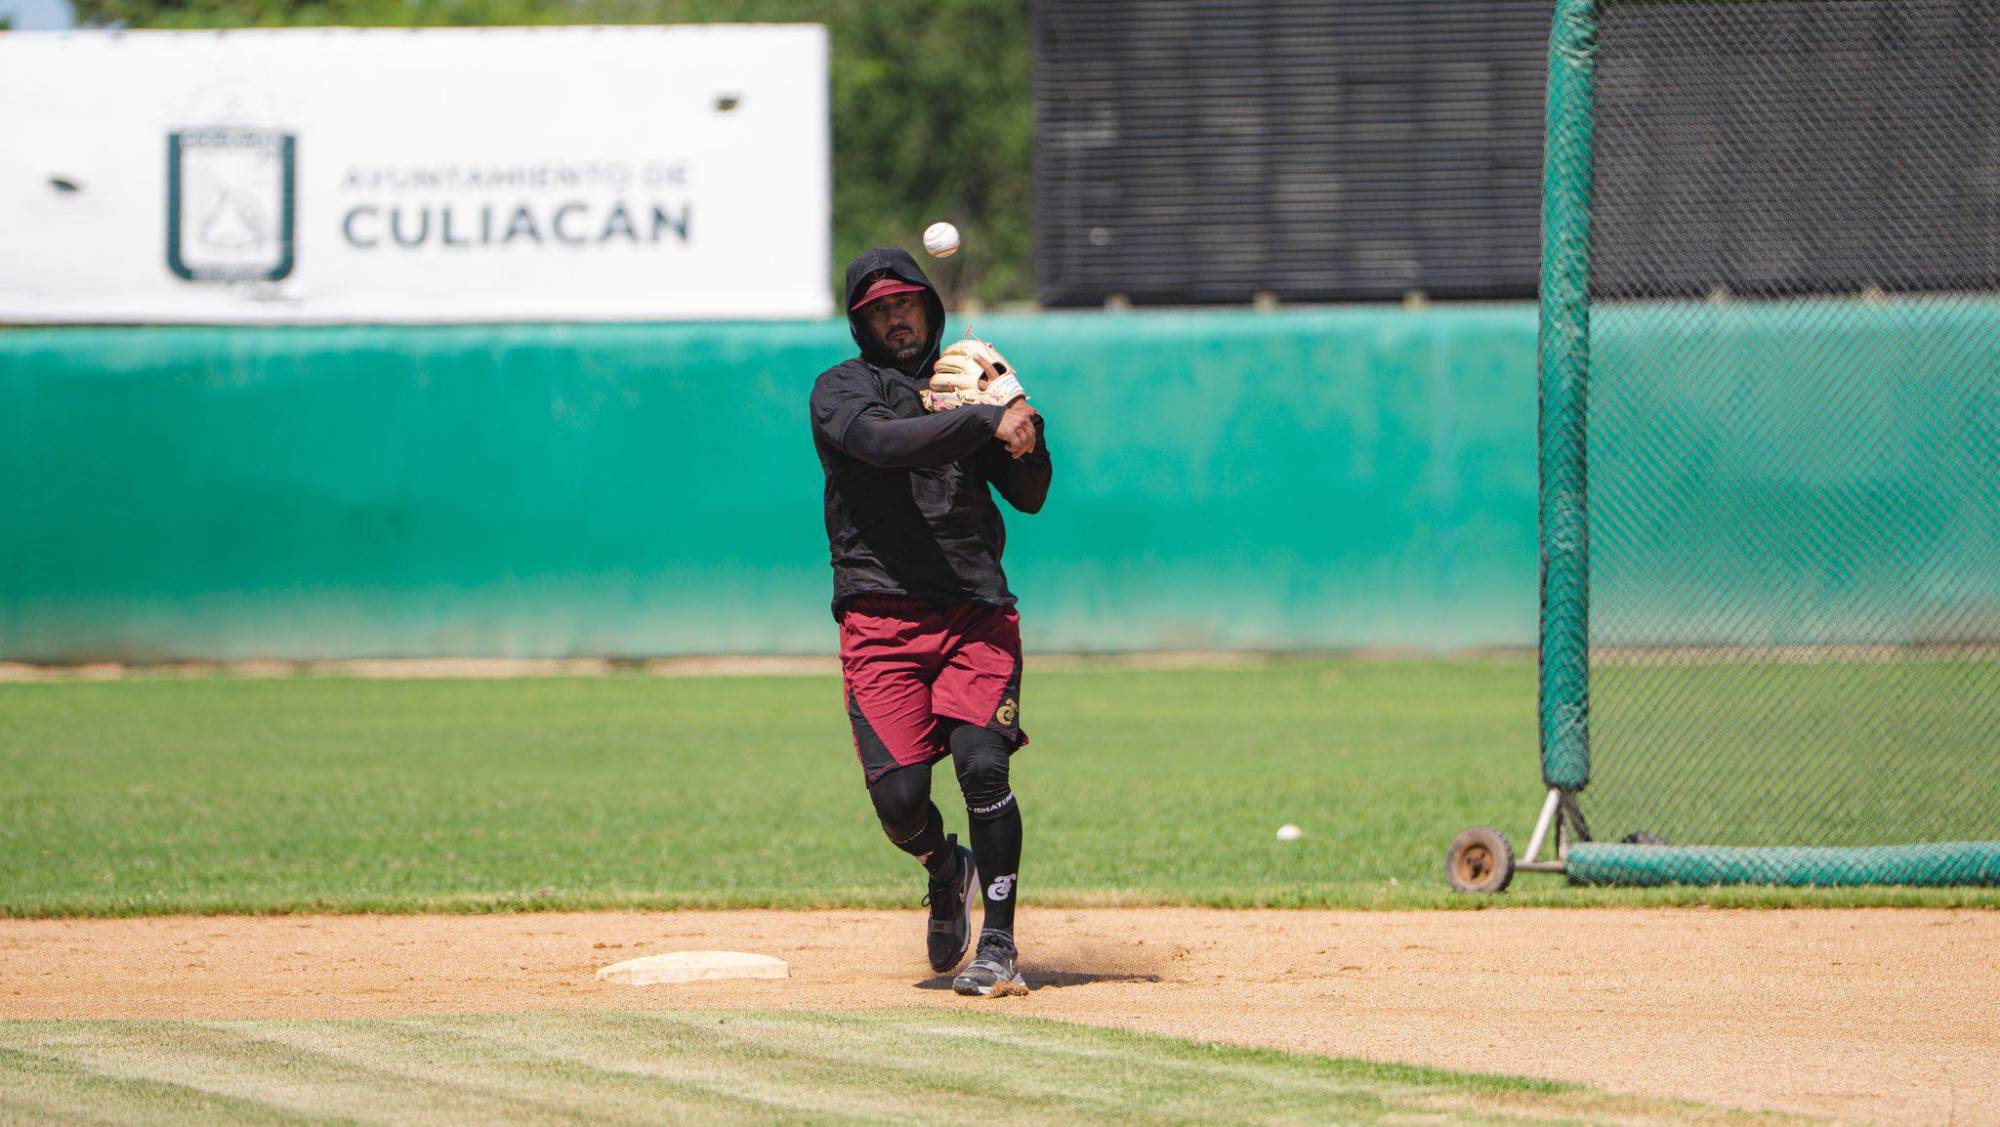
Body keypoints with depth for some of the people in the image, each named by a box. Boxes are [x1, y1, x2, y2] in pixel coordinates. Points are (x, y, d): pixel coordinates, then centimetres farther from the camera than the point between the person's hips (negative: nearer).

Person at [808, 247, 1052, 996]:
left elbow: (1030, 494, 10)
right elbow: (882, 441, -19)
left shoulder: (964, 386, 17)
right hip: (880, 617, -1)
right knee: (899, 794, -9)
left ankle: (999, 945, -7)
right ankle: (945, 870, 27)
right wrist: (987, 421, -25)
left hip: (977, 611, 1)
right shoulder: (842, 390, 5)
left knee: (983, 765, -18)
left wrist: (1019, 409, -5)